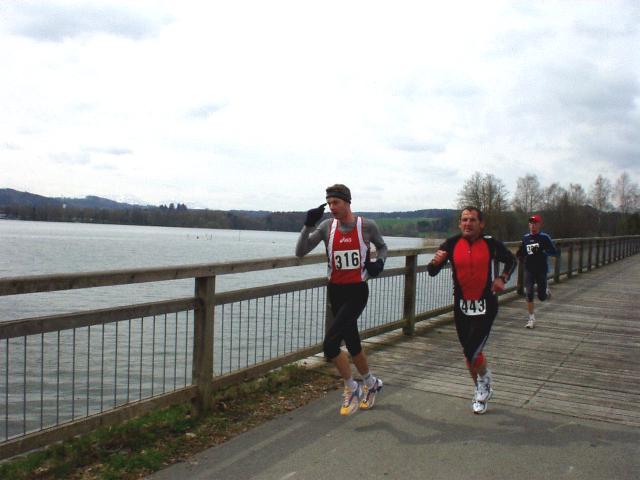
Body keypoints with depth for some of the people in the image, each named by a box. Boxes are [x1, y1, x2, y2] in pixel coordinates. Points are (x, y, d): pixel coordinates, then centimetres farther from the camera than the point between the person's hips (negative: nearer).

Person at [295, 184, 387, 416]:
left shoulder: (367, 226, -5)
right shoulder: (327, 226, -1)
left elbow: (382, 247, 14)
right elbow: (300, 252, -6)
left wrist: (379, 262, -6)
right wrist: (308, 225, -17)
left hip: (357, 291, -4)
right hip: (336, 291, 4)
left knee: (330, 343, -16)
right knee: (352, 342, 14)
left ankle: (351, 388, 5)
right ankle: (371, 383, 39)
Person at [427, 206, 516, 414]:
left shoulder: (491, 244, -5)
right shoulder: (452, 244, -3)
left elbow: (511, 261, 13)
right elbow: (432, 272, -3)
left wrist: (502, 278, -3)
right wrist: (435, 262, -24)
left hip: (485, 305, -3)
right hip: (462, 305, 3)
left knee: (472, 352, -13)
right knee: (469, 352, 13)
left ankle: (484, 379, 21)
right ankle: (481, 390, 36)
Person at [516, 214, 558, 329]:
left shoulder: (544, 237, -6)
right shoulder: (525, 238, 6)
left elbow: (554, 252, -9)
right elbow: (521, 254, 17)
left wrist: (542, 251, -25)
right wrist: (519, 254, -6)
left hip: (541, 270, -3)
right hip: (529, 270, 3)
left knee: (541, 297, 3)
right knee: (529, 294, -6)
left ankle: (546, 291, 40)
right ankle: (531, 319, 4)